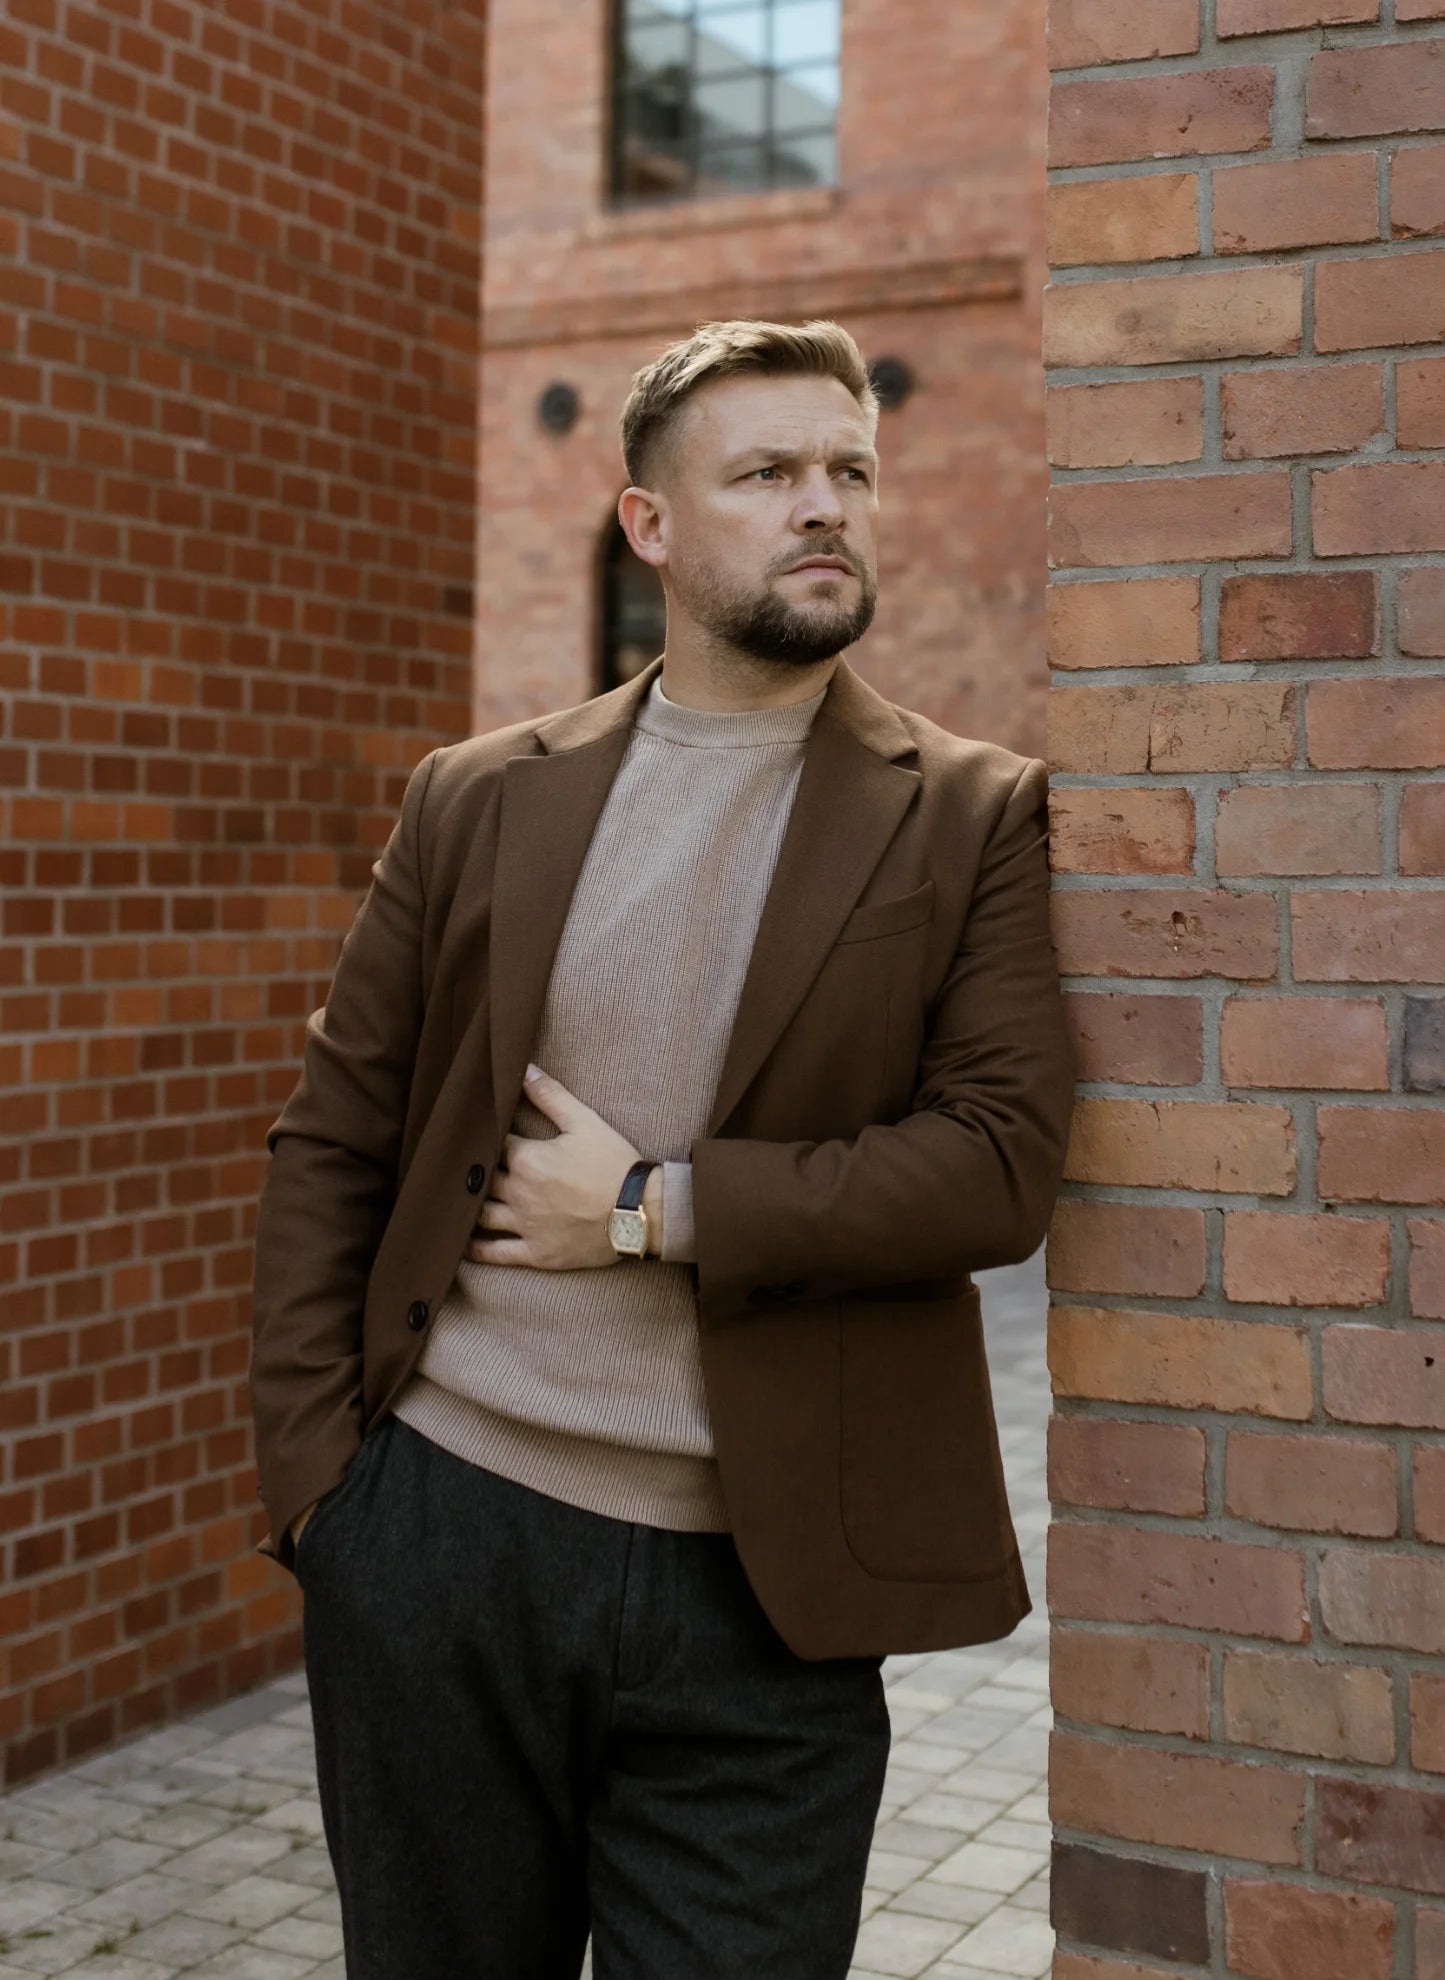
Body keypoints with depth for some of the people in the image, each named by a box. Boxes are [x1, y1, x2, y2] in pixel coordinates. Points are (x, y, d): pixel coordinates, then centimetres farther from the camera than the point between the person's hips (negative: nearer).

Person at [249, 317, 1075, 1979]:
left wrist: (655, 1207, -12)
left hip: (757, 1591, -1)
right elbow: (329, 1142, 6)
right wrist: (310, 1465, -1)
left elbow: (1002, 1164, -10)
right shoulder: (479, 800, 6)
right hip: (441, 1533, 2)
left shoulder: (976, 821, 0)